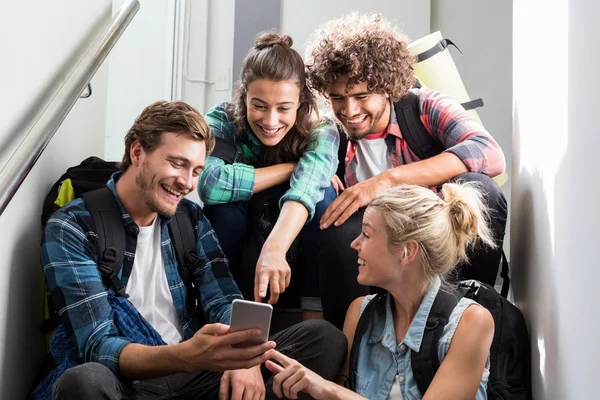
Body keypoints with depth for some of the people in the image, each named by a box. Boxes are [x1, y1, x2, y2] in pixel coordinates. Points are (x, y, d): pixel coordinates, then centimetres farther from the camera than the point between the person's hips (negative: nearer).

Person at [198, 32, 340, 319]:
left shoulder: (321, 132, -16)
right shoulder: (222, 122, -15)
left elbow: (305, 188, -38)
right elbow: (210, 184, -36)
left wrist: (274, 249, -58)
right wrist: (293, 167, -28)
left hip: (297, 264, 0)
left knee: (322, 192, -26)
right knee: (228, 193, -27)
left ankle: (315, 317, -23)